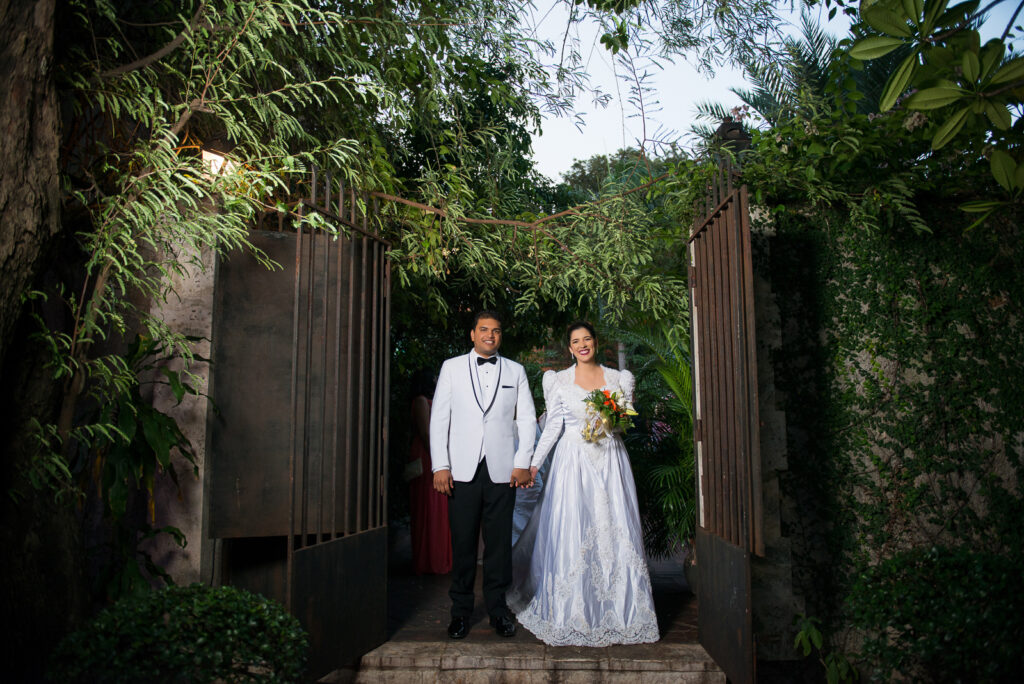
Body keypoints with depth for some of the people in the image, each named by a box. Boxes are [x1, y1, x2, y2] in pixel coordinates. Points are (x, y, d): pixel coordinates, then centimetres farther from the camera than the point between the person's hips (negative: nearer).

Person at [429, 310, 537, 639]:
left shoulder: (515, 371, 12)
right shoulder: (451, 367, 9)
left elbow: (527, 418, 9)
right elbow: (439, 418, 5)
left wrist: (523, 463, -1)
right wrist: (440, 466, -3)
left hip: (502, 470, 1)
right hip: (462, 470, 0)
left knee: (499, 541, 4)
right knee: (462, 541, 3)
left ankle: (497, 607, 18)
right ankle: (461, 610, 17)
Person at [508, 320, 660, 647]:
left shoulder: (617, 378, 8)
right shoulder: (560, 381, 4)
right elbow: (553, 425, 3)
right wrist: (533, 462, -2)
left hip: (610, 461, 2)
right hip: (574, 461, -1)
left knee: (614, 531, 1)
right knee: (571, 533, -3)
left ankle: (618, 610, 15)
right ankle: (573, 615, 10)